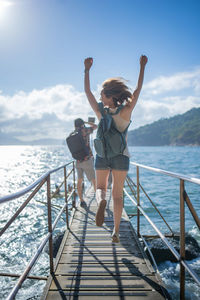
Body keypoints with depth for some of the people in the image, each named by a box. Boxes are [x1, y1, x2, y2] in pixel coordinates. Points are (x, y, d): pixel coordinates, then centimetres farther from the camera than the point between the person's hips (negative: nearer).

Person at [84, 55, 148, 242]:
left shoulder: (100, 112, -8)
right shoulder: (126, 112, -10)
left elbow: (87, 91, 1)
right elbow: (138, 90, -5)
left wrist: (87, 69, 6)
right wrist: (142, 67, 0)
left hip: (102, 155, 0)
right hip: (121, 156, 0)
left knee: (100, 187, 15)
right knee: (117, 194, 7)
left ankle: (101, 200, -22)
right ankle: (116, 231, 10)